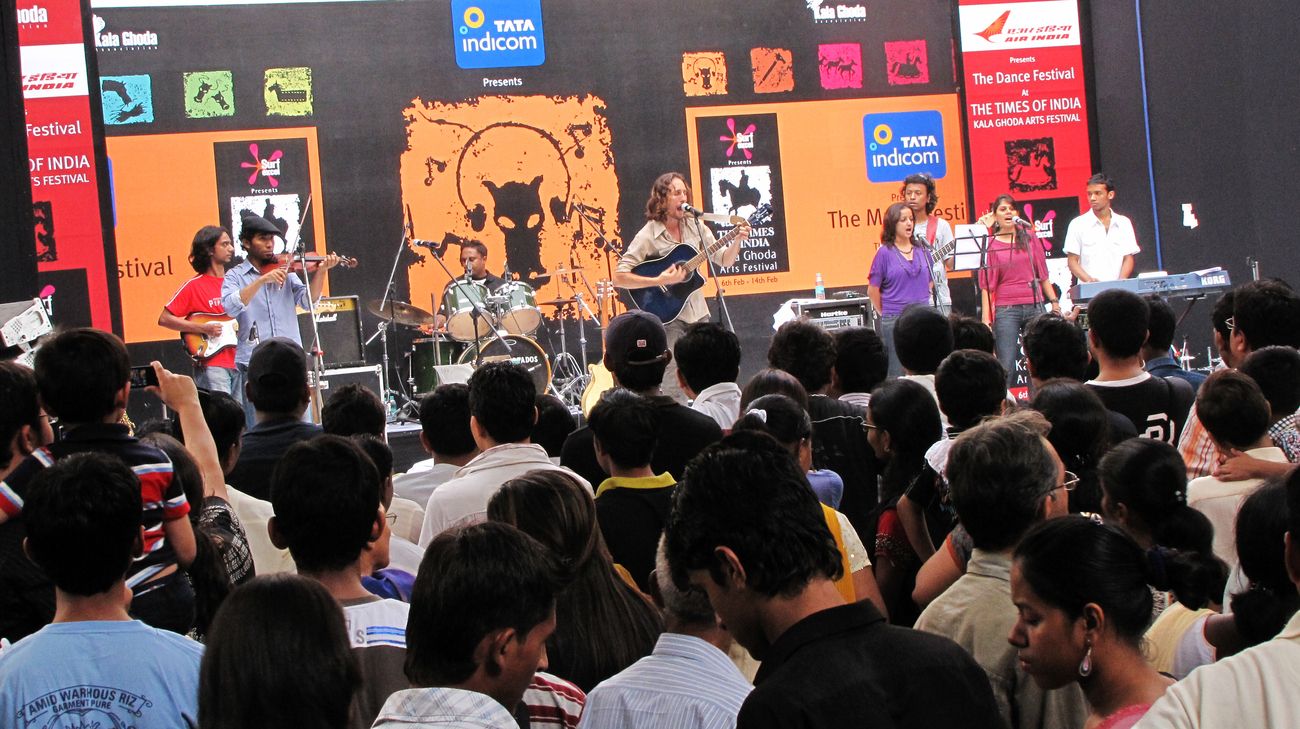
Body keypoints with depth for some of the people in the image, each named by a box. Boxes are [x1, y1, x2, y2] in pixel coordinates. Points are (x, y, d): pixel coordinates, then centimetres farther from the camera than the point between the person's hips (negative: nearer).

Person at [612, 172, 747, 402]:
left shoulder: (695, 227, 6)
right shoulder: (648, 235, -10)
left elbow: (725, 260, 8)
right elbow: (619, 277, -16)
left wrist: (736, 240, -10)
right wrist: (659, 281, -23)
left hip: (698, 313, 5)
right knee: (675, 386, -5)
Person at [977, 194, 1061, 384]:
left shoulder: (1030, 236, 10)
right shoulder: (990, 244, 1)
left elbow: (1042, 273, 14)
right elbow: (986, 285, -2)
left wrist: (1054, 301, 8)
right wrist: (986, 318, -8)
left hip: (1034, 305, 3)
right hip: (1006, 309, -3)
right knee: (1006, 366, -7)